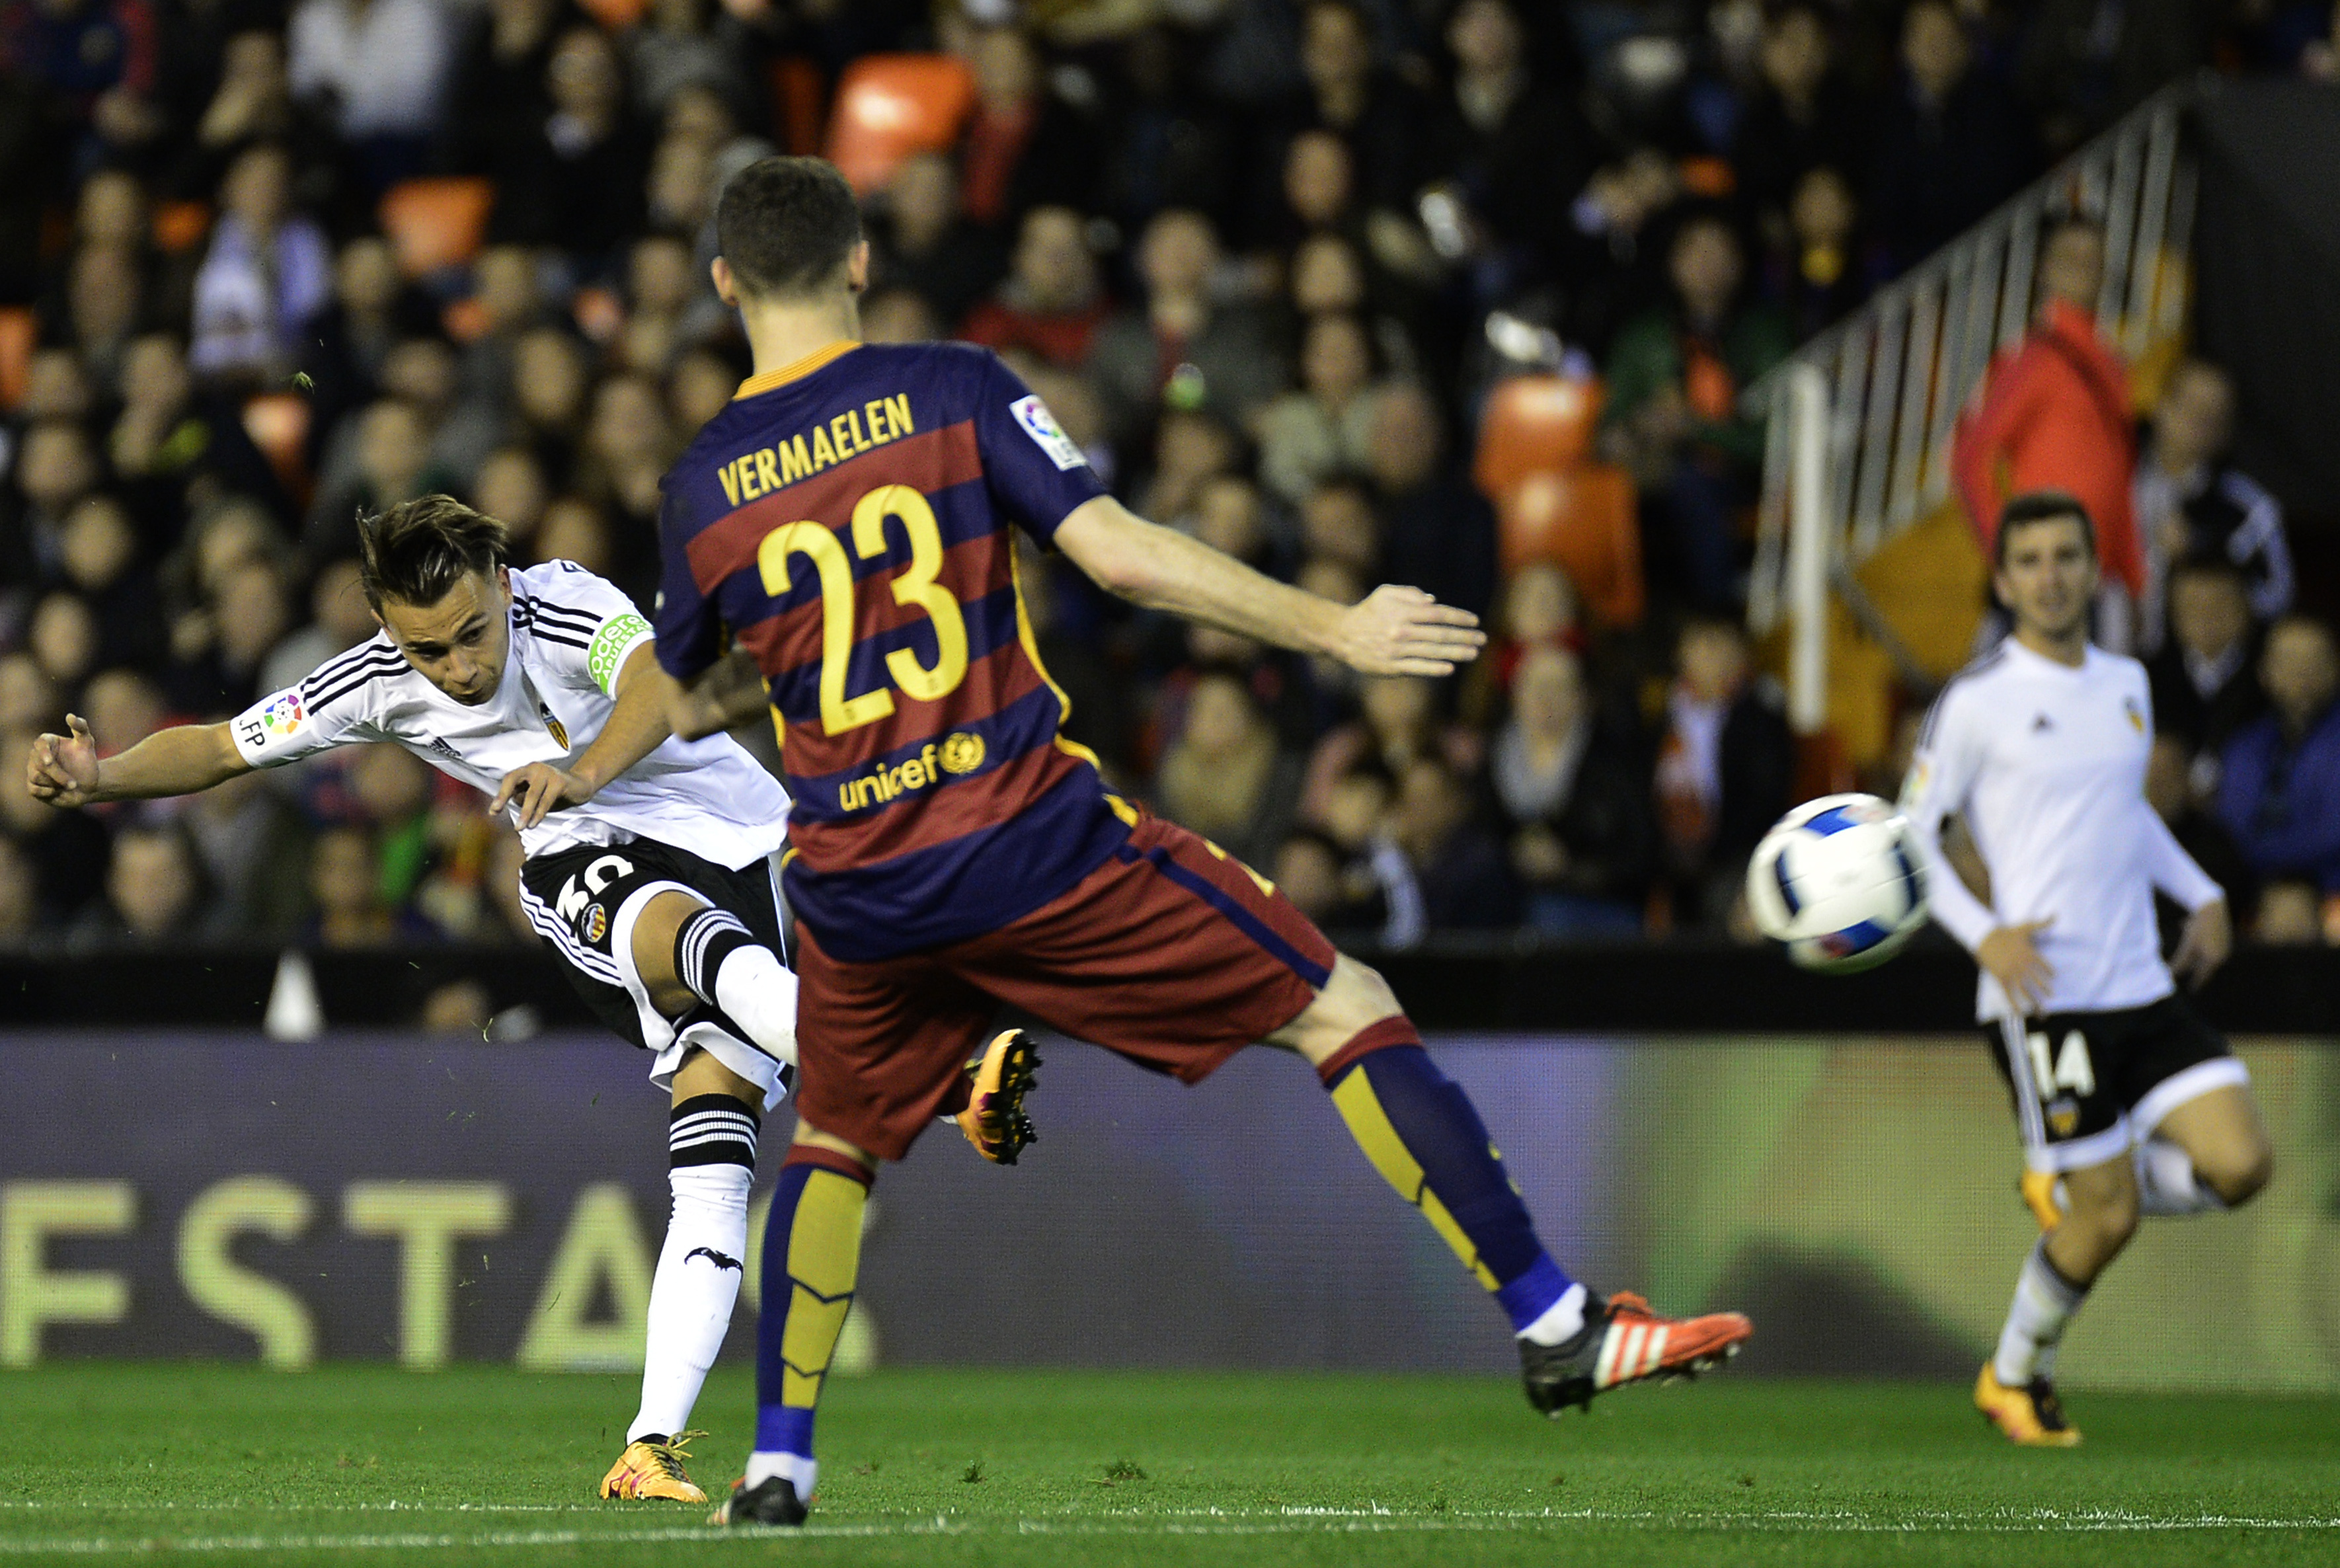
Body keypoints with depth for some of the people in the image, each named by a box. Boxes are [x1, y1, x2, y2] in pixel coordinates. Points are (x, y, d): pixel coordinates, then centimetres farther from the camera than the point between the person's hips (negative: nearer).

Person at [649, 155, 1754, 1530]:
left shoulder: (702, 488, 3)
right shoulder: (953, 390, -4)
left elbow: (692, 704, 17)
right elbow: (1119, 553, -12)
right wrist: (1334, 630, -5)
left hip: (856, 888, 3)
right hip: (1029, 839, -3)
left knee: (832, 1145, 28)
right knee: (1346, 1013, 5)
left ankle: (778, 1466, 23)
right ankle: (1555, 1325, 1)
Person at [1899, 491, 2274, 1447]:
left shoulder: (2126, 685, 14)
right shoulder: (1977, 701, -6)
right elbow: (1911, 833, -4)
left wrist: (2201, 894, 18)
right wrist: (1984, 933, -17)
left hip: (2144, 990, 6)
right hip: (2044, 1000, -6)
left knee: (2240, 1165, -8)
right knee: (2106, 1220, -5)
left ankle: (2063, 1182, 17)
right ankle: (2016, 1377, 19)